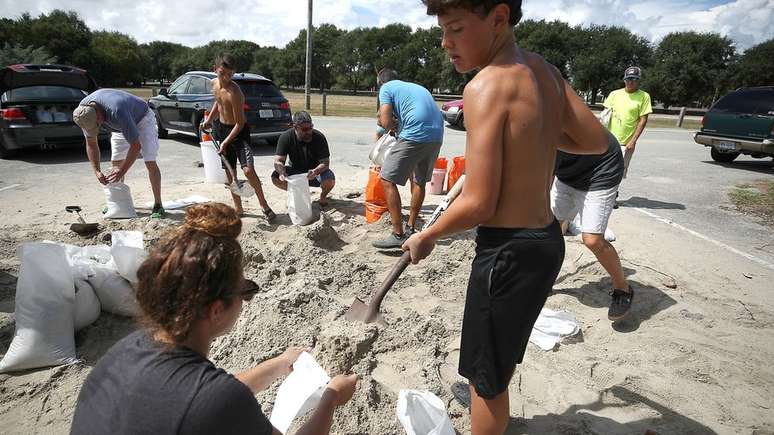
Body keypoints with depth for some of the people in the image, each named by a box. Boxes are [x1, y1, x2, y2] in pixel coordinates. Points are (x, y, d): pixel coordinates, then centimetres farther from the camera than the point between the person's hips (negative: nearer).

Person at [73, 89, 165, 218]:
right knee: (116, 162, 3)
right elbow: (91, 144, -8)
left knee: (150, 163, -18)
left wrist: (122, 171, -32)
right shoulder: (84, 111, -21)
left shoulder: (117, 111, -42)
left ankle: (158, 205, -12)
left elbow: (136, 145, -35)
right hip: (121, 125, 7)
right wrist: (97, 171, -18)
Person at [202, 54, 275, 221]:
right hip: (221, 128, 7)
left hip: (239, 131, -7)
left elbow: (240, 123, -22)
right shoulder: (214, 83, -1)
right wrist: (209, 119, 17)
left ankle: (264, 205, -2)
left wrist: (226, 142, -22)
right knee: (229, 171, 10)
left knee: (248, 170, -20)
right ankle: (238, 208, 22)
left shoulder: (235, 92, -24)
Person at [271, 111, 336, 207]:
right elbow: (278, 161, -18)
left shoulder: (319, 137, -20)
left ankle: (323, 195, 5)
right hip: (295, 171, 2)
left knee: (330, 180, -33)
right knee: (275, 177, -25)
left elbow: (325, 163, -23)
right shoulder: (285, 137, -16)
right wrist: (282, 172, -42)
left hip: (315, 172, -2)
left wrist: (315, 171, -45)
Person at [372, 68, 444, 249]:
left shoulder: (386, 88, 9)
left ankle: (398, 235, -1)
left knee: (387, 180, 1)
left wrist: (393, 124, 19)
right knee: (419, 181, 23)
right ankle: (411, 228, 32)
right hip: (437, 137, 8)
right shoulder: (416, 87, 31)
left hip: (415, 136, -8)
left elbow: (386, 123, -3)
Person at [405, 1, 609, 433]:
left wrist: (426, 237, -5)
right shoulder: (546, 71, 4)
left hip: (510, 251, -9)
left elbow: (479, 204, -22)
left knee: (487, 379, 14)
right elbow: (597, 141, 10)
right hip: (548, 239, 9)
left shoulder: (486, 86, -20)